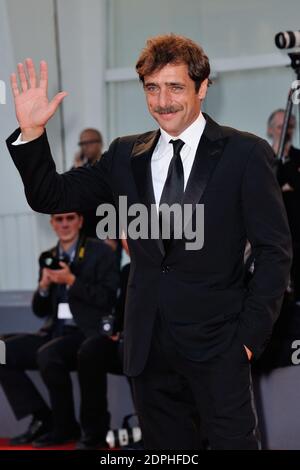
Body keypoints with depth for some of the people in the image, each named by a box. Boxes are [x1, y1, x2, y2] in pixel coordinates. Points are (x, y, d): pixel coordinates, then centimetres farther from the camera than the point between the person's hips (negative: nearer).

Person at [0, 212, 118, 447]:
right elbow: (40, 310, 17)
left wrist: (72, 281, -15)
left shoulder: (100, 252, 0)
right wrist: (44, 286, -4)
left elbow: (107, 300, -10)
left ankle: (65, 426, -13)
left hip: (86, 331, -6)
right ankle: (42, 418, -4)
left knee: (47, 355, -34)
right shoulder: (48, 258, 16)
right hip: (54, 332, 6)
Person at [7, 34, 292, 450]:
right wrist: (31, 132, -6)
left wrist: (251, 333, -8)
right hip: (151, 347, 4)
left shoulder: (245, 154, -4)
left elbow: (274, 251, -3)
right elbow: (52, 197, 8)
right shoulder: (126, 156, 9)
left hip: (217, 345, -4)